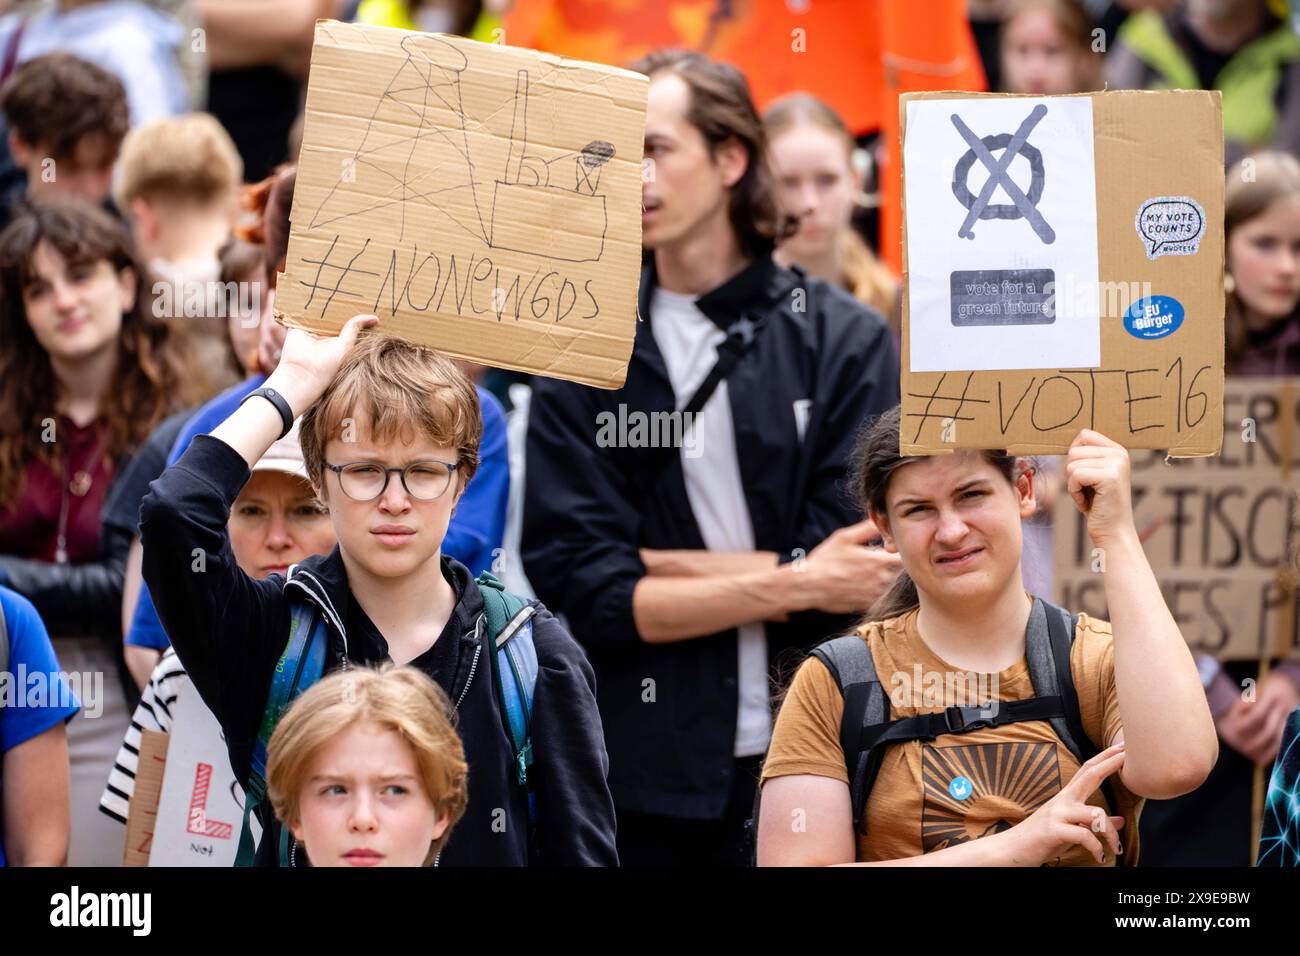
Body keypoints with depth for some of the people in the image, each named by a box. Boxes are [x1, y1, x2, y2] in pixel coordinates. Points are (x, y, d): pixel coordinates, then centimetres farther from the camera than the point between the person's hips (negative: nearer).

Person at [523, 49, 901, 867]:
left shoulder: (845, 340, -1)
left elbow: (850, 572, -9)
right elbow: (580, 589, -7)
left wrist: (659, 565, -9)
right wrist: (790, 584, -15)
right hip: (636, 773, 1)